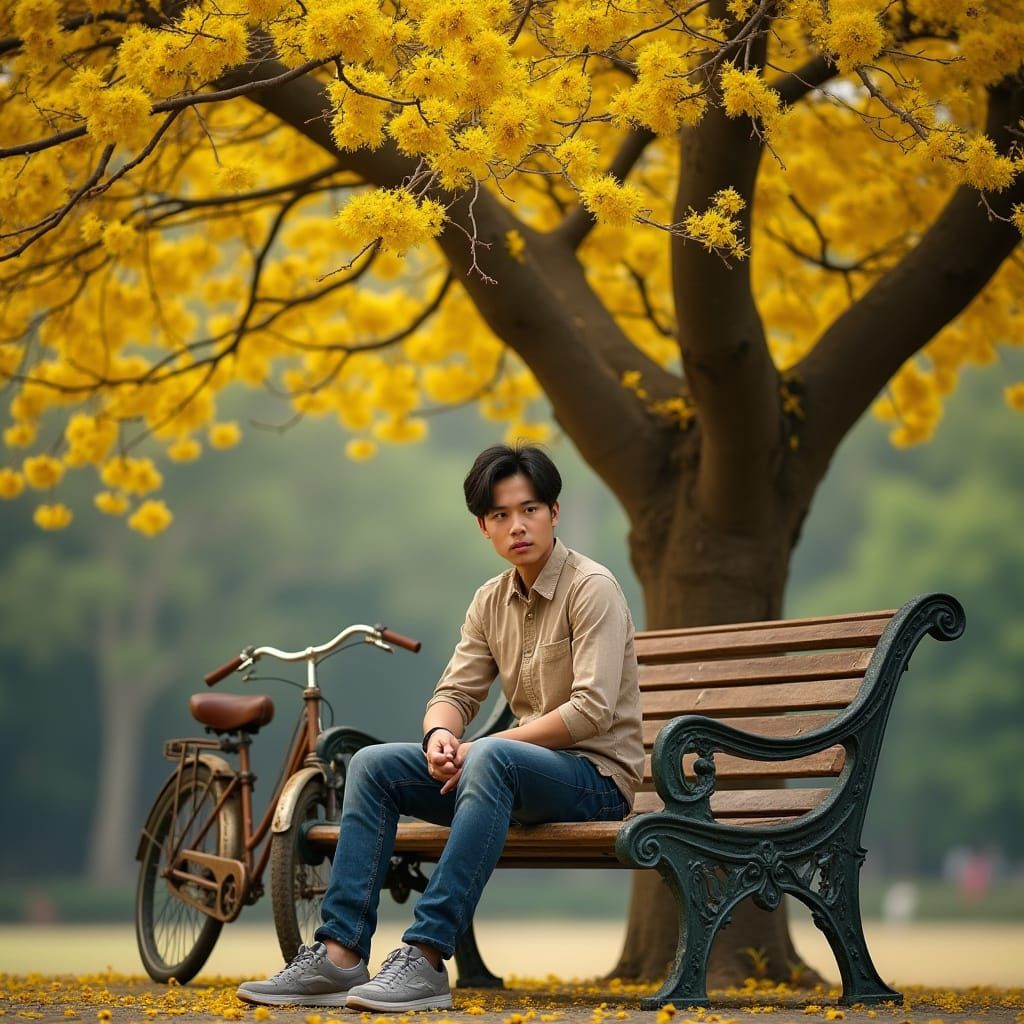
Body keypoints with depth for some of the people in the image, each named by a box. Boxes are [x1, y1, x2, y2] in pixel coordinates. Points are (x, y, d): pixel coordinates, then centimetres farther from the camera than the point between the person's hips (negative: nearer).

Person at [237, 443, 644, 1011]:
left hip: (596, 774, -7)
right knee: (373, 765, -7)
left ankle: (426, 958, -41)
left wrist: (480, 748, -20)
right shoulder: (491, 601, 11)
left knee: (492, 758, -38)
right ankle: (340, 956, -16)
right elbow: (455, 691, 8)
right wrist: (439, 735, -18)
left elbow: (592, 710, -20)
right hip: (517, 774, 7)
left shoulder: (591, 588, -11)